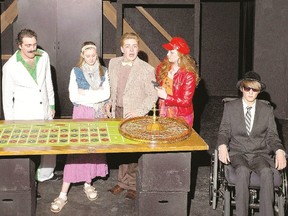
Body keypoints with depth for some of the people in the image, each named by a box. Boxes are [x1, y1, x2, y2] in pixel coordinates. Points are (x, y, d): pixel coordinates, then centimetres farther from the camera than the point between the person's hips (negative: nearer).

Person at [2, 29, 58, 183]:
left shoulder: (44, 56, -4)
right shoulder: (10, 66, -14)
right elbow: (7, 96, -5)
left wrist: (52, 105, 14)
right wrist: (9, 122, -2)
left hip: (45, 111, 5)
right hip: (24, 114, -4)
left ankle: (45, 174, 35)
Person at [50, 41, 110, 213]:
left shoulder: (103, 71, 4)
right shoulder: (76, 72, -3)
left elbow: (107, 94, -6)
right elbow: (73, 97, -11)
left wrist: (85, 93, -13)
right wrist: (96, 99, -11)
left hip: (99, 114, 3)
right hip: (81, 113, -3)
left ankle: (88, 184, 26)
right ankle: (63, 195, -6)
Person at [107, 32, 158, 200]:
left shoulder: (147, 69, -12)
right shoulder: (113, 63, 3)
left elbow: (153, 95, -7)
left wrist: (140, 111, -16)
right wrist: (110, 104, 11)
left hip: (135, 116, -5)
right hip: (118, 112, 5)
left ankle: (133, 185, 17)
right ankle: (123, 181, 27)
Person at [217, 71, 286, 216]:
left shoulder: (267, 110, 12)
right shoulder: (230, 107, 10)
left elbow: (272, 136, 9)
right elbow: (224, 131, 8)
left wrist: (279, 151, -11)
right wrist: (222, 146, -15)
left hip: (260, 154, 1)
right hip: (237, 153, -1)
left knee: (266, 172, -33)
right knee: (243, 170, -35)